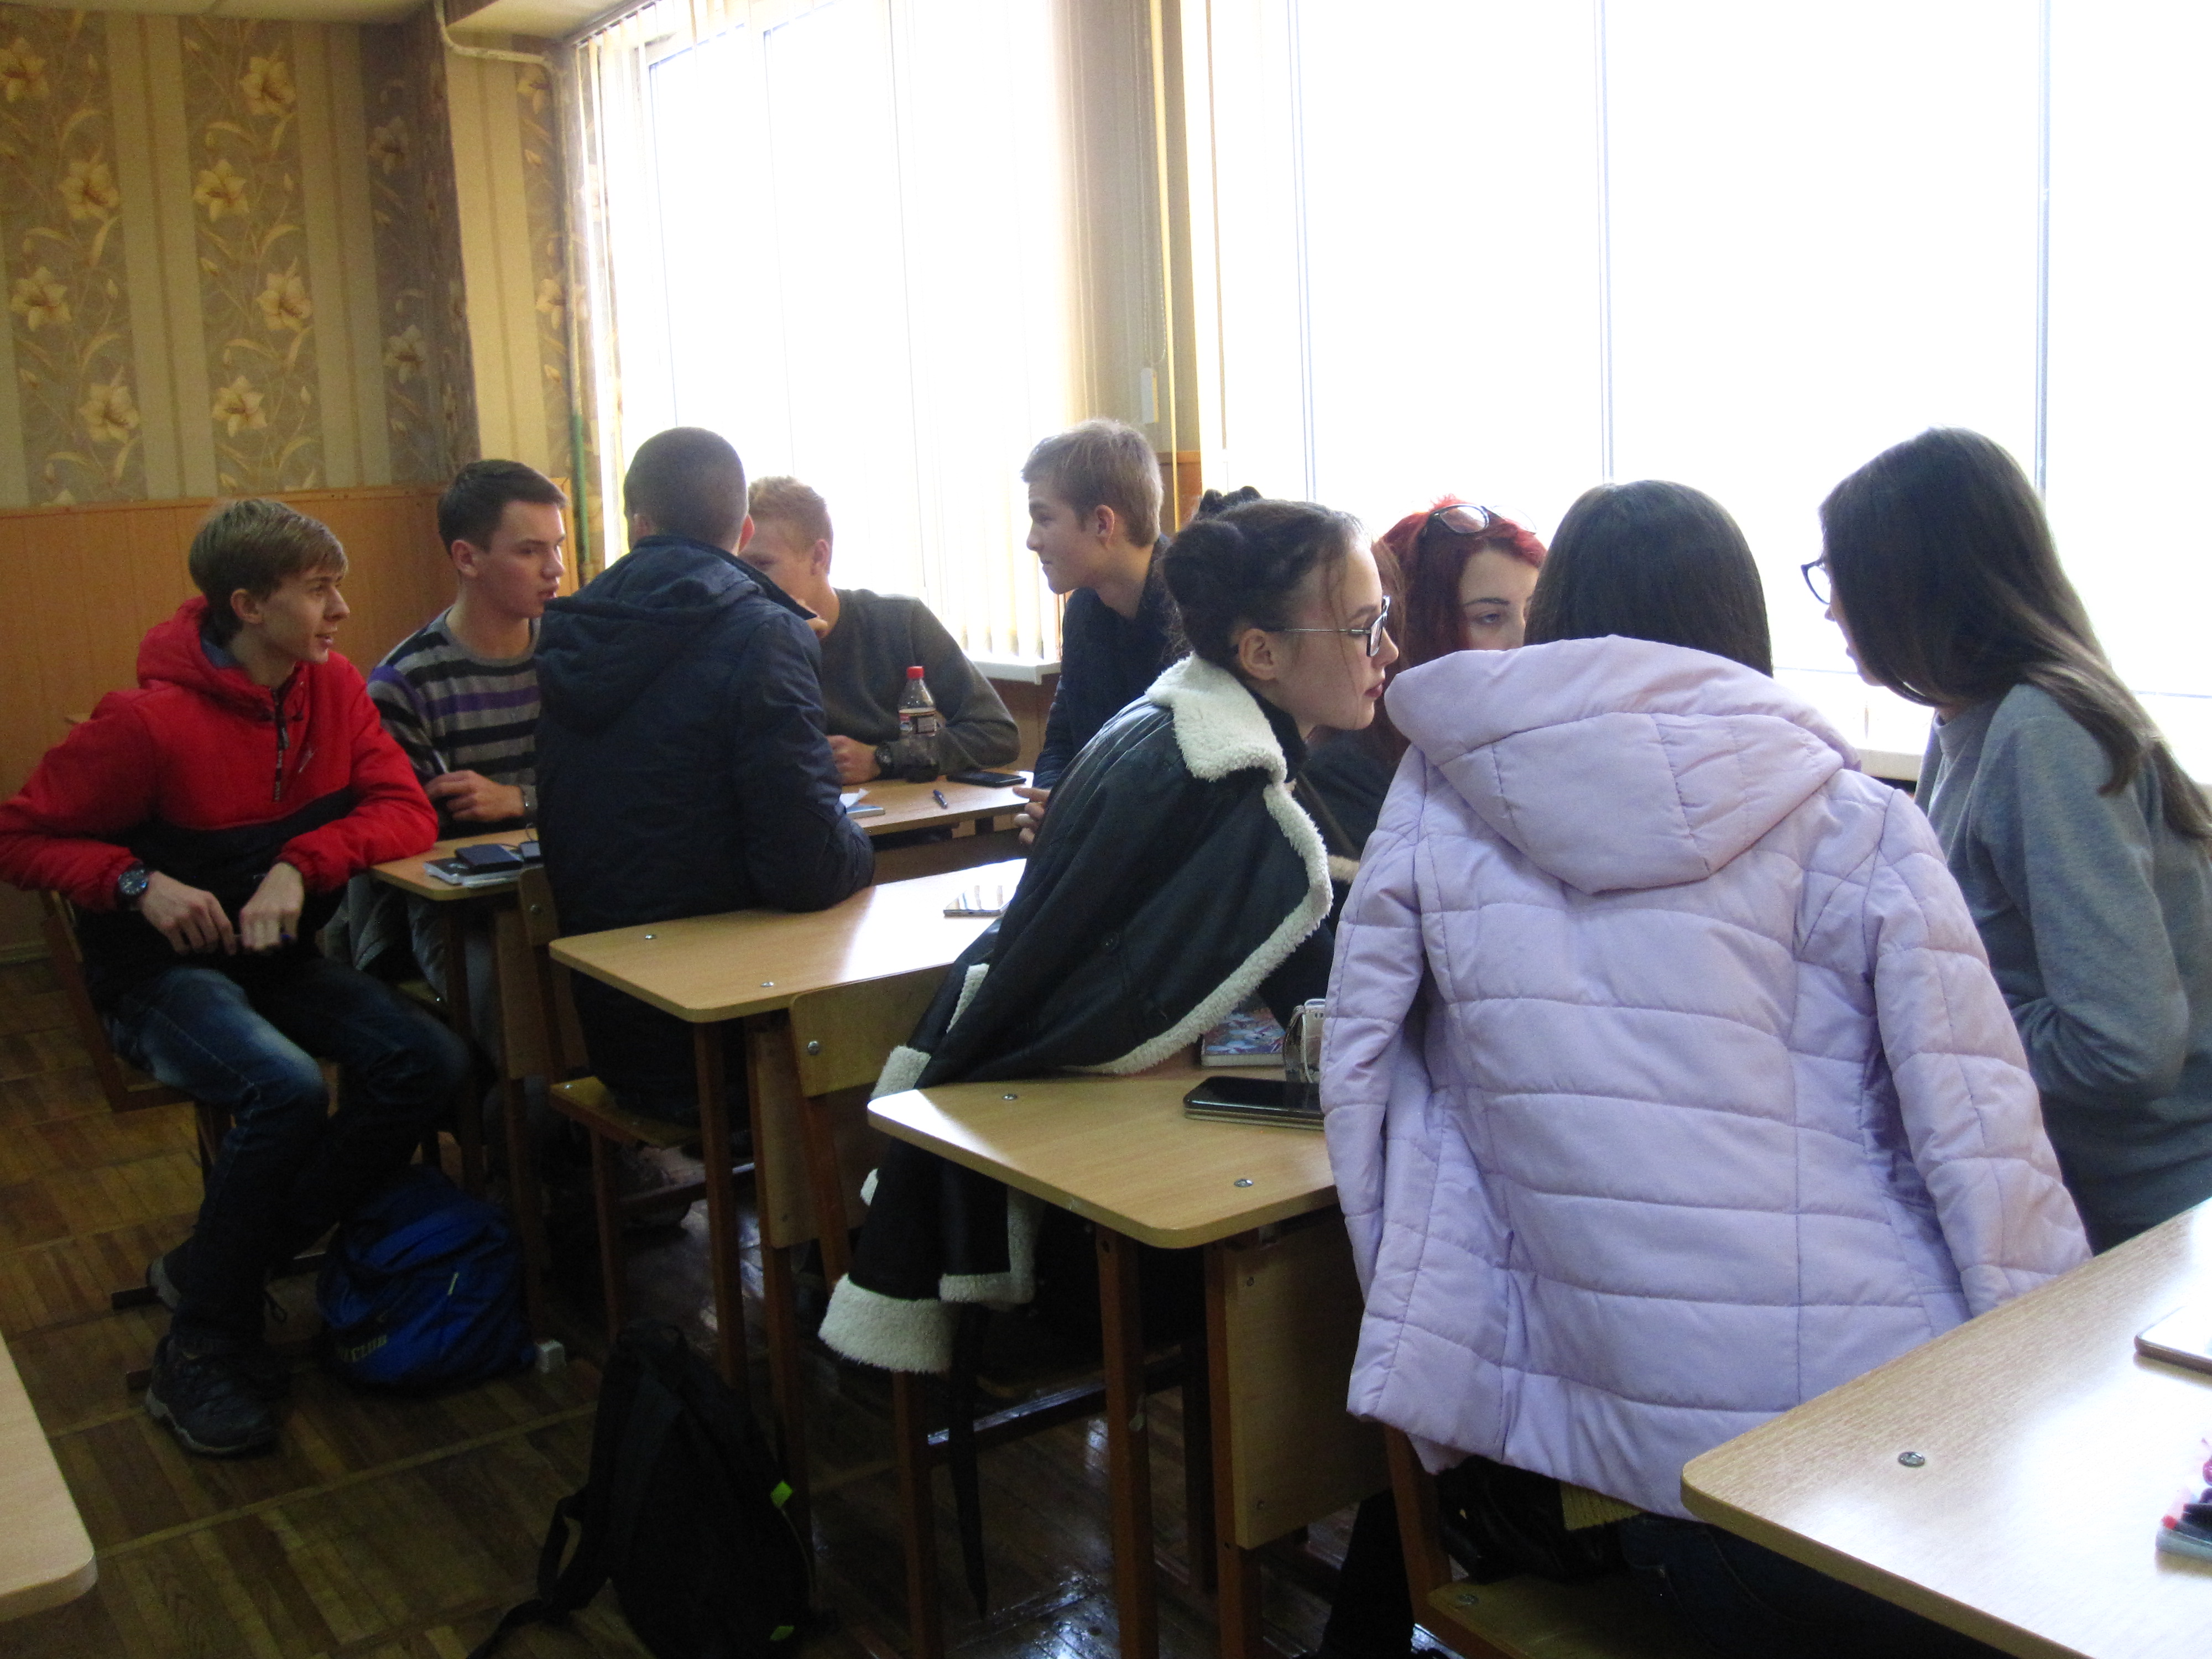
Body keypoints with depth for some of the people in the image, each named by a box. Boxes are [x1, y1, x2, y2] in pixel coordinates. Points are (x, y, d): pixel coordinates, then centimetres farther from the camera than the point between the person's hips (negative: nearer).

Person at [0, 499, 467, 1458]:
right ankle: (200, 1350, -12)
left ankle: (213, 1265, -3)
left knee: (427, 1062, -18)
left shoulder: (334, 689, -1)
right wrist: (139, 882, -26)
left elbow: (406, 811, -7)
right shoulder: (149, 722, -18)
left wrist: (301, 865, -23)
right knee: (286, 1087, -33)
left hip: (275, 957, 6)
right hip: (163, 973, -6)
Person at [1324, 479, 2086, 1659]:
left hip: (1590, 1426, 2)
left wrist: (1426, 1333, 15)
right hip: (1852, 1422, -2)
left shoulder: (1436, 807, 2)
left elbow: (1361, 1079, 4)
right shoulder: (1855, 828, -2)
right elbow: (1981, 1148, -6)